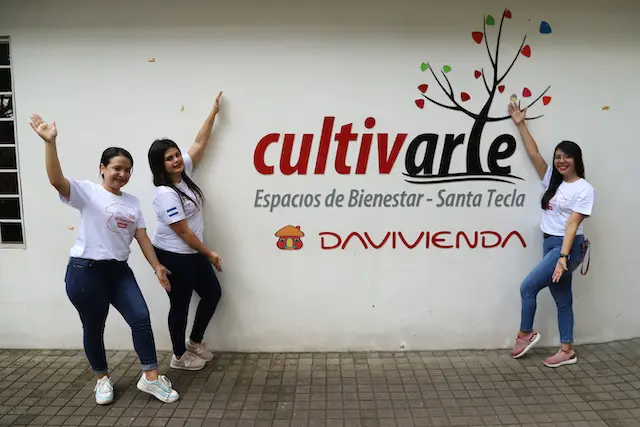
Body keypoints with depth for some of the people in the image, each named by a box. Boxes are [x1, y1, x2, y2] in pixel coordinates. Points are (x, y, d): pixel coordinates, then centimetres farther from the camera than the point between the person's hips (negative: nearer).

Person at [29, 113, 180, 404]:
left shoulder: (132, 202, 11)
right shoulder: (87, 192, -6)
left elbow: (142, 237, 10)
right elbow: (56, 180, -24)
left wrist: (157, 266, 4)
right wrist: (50, 143, -35)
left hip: (119, 270, 5)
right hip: (85, 271, -5)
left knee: (141, 318, -3)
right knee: (94, 328, 9)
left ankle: (151, 378, 6)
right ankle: (103, 379, 30)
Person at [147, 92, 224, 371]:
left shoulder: (184, 173, -1)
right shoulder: (165, 194, -24)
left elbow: (200, 143, 6)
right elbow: (184, 232, -21)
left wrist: (213, 112, 4)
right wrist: (210, 254, -12)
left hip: (192, 253, 9)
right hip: (174, 256, -9)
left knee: (213, 293, 15)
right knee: (181, 304, 6)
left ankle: (194, 342, 34)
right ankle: (179, 356, 27)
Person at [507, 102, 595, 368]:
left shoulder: (584, 189, -8)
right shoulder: (553, 180, 10)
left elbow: (572, 224, -17)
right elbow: (533, 153, 9)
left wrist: (563, 256, -23)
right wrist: (520, 124, 8)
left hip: (568, 246, -7)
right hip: (549, 244, 7)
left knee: (528, 287, -11)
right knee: (562, 299, 11)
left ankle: (525, 334, 9)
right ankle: (567, 351, 20)